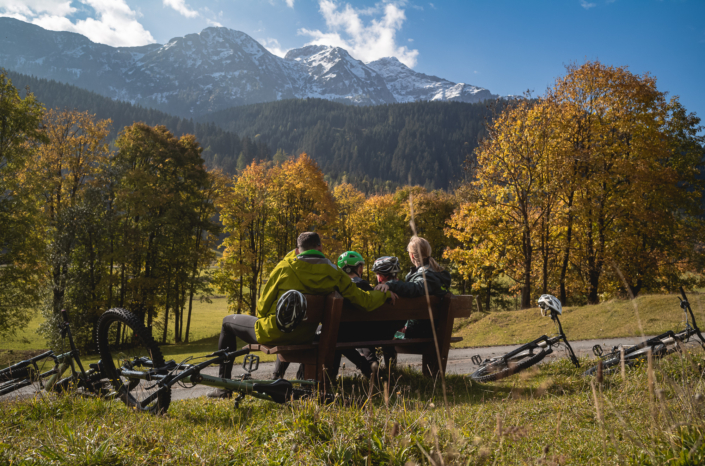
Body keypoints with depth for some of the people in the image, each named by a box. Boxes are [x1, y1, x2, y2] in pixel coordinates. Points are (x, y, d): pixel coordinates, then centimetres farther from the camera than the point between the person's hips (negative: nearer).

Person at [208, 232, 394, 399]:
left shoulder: (285, 267, -7)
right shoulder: (334, 274, -2)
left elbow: (262, 307, -1)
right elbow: (364, 300, -2)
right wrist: (385, 293, 17)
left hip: (273, 333, -3)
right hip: (304, 338, 4)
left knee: (228, 322, 22)